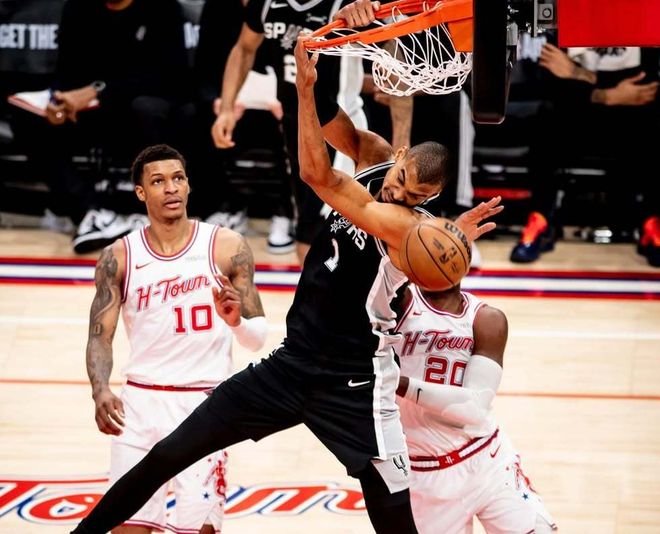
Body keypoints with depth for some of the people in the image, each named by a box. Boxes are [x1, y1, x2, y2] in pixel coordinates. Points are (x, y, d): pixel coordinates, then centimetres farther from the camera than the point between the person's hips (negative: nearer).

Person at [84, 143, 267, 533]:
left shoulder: (227, 248, -2)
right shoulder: (120, 257, 1)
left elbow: (258, 337, 1)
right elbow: (100, 335, -1)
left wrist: (236, 321, -23)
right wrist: (101, 392, -20)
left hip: (206, 403, -1)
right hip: (141, 401, 1)